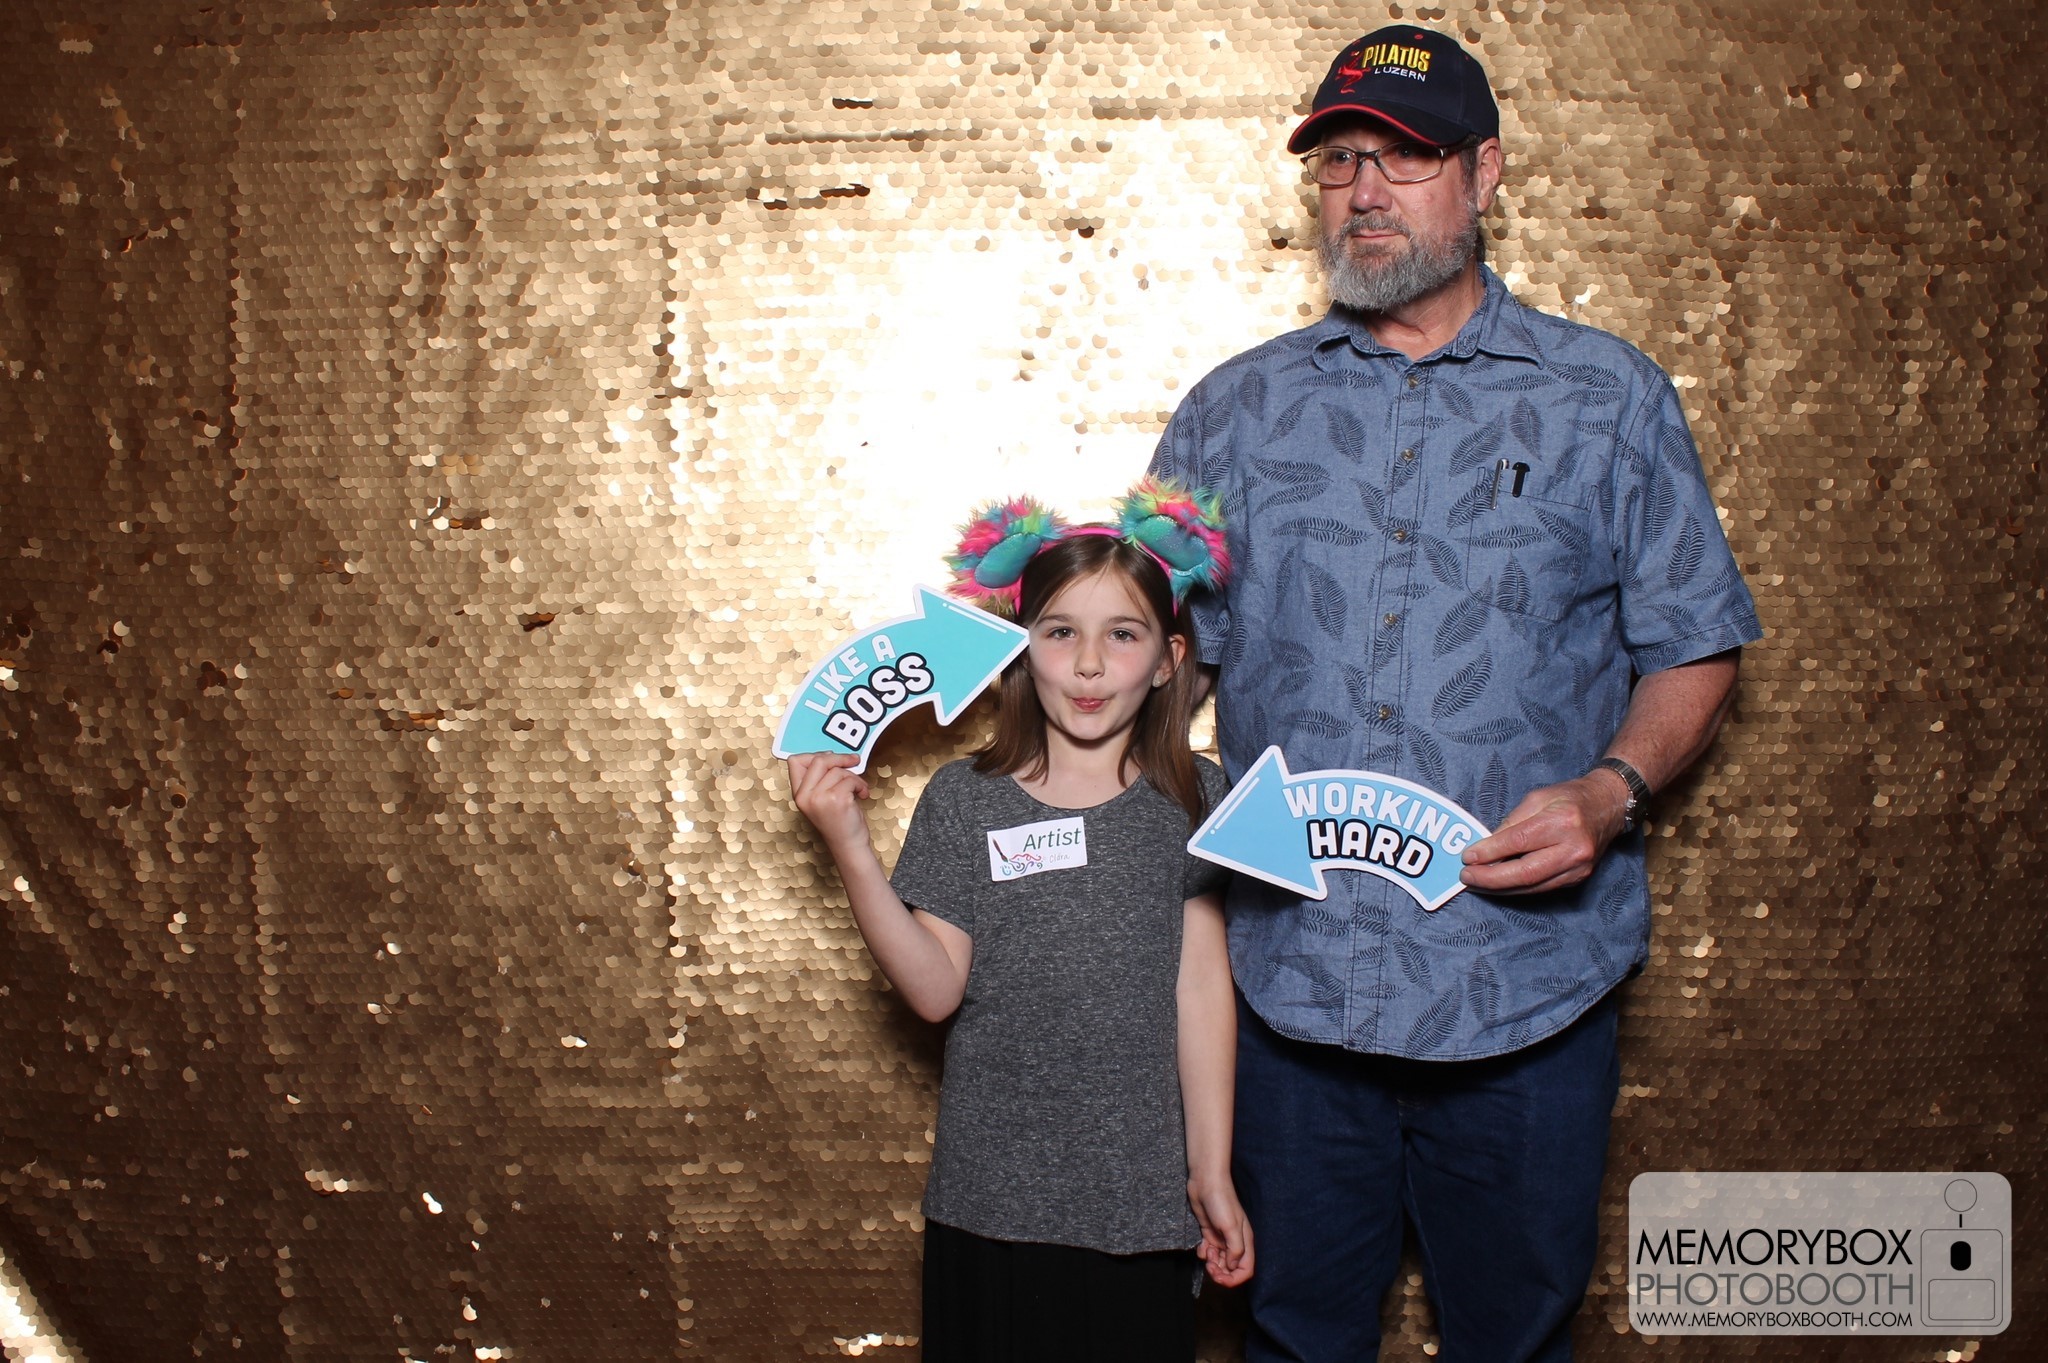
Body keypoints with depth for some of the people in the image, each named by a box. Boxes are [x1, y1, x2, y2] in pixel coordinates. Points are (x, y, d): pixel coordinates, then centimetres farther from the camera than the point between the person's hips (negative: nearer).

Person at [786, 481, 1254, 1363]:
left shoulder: (1191, 798, -1)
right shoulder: (964, 800, -2)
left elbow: (1202, 989, -1)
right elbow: (937, 990, -8)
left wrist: (1213, 1173, 0)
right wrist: (849, 850, -17)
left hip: (1141, 1197, 0)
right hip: (992, 1197, 0)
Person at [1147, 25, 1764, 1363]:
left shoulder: (1609, 399, 5)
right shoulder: (1235, 412, 10)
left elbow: (1696, 649, 6)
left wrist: (1610, 790, -12)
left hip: (1530, 989, -1)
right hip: (1296, 984, 1)